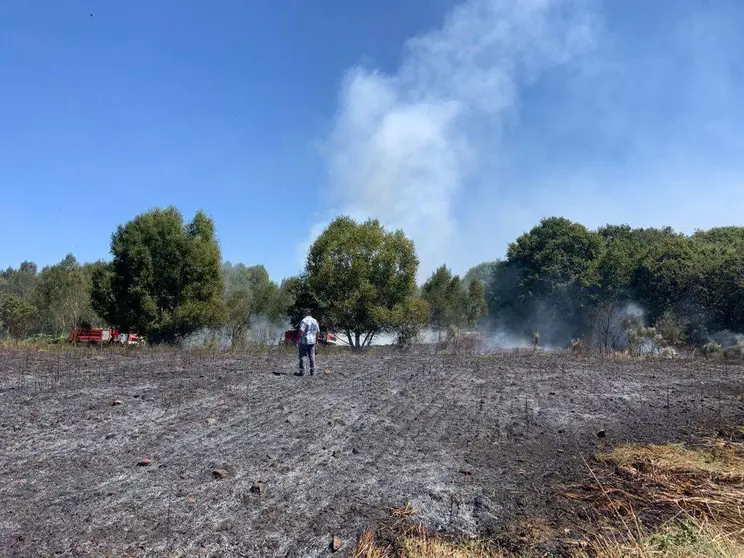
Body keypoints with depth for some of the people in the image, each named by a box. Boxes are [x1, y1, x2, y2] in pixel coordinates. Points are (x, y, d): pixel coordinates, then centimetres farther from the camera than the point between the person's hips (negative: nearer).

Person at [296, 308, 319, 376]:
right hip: (312, 341, 6)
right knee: (312, 356, 10)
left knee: (302, 356, 2)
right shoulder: (315, 321, 10)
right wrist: (316, 340, 22)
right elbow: (317, 332, 13)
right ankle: (312, 371, 10)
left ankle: (302, 371, 3)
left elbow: (301, 331, -19)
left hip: (304, 341, -6)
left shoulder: (304, 321, -12)